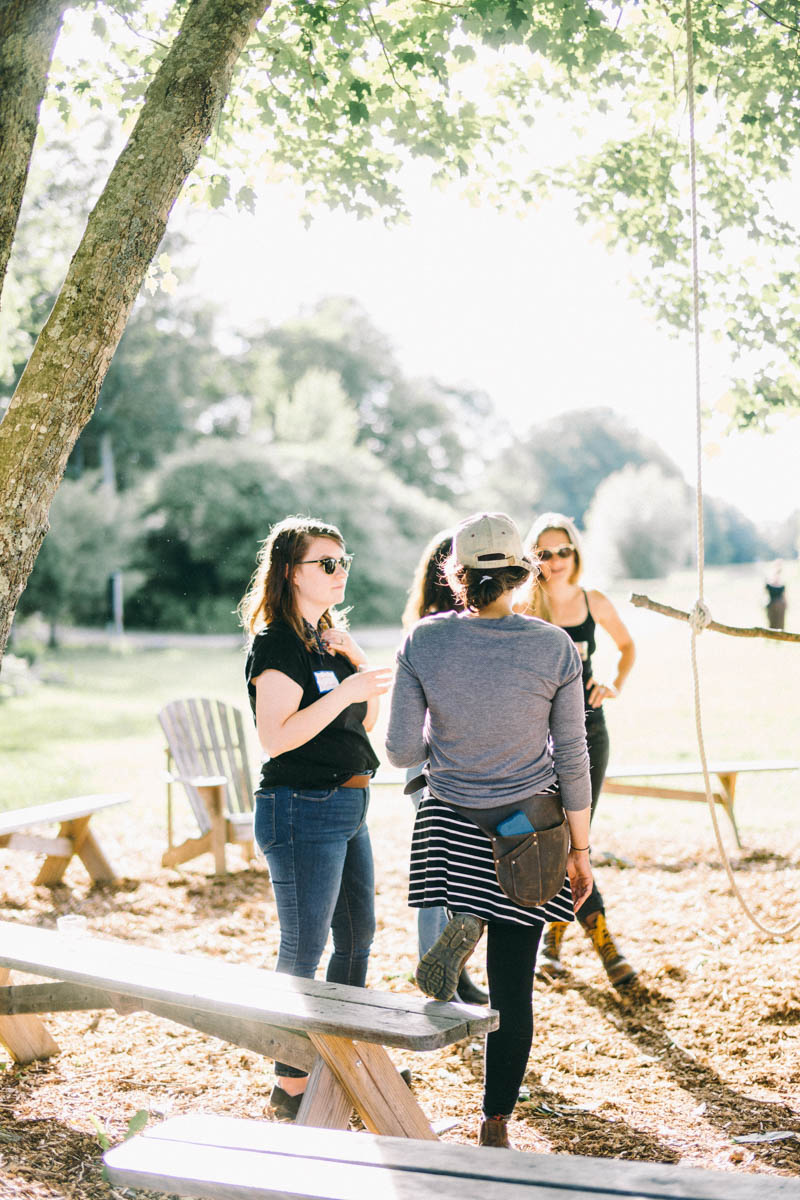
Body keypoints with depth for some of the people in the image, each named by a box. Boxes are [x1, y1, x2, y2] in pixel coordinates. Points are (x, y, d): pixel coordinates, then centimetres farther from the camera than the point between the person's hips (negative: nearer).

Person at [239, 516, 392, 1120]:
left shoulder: (327, 638, 13)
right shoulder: (277, 643, -14)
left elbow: (364, 723, 15)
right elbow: (275, 736, -23)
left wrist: (359, 661, 0)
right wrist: (345, 690, -27)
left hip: (347, 806, 10)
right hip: (302, 808, -10)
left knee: (358, 935, 18)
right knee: (304, 949, -1)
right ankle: (291, 1083, 12)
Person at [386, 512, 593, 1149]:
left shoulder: (423, 641, -10)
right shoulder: (554, 647, -10)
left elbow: (402, 750, -6)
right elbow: (571, 759, -5)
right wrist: (580, 849, 5)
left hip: (450, 826, 1)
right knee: (512, 988, 8)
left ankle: (460, 924, 2)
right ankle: (496, 1127, 13)